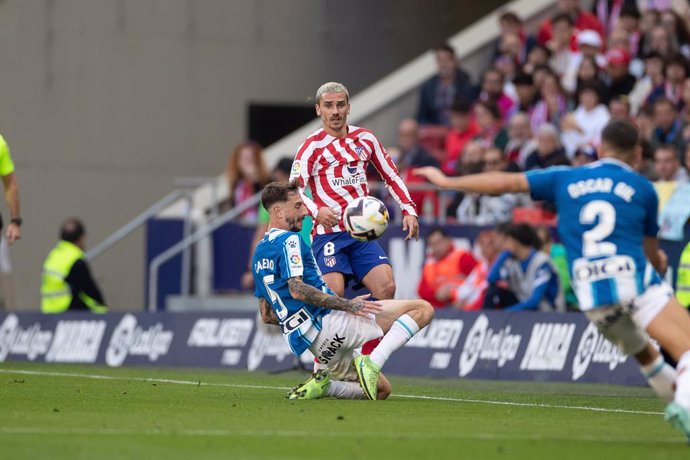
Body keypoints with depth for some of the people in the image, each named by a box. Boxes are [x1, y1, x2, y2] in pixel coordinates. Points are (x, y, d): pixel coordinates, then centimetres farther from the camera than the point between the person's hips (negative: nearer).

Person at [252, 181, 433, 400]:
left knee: (381, 389, 22)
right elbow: (297, 290, -22)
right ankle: (372, 363, -21)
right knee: (422, 309, -10)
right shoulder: (289, 240, -8)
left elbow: (266, 315, 23)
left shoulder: (259, 253, 21)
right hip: (328, 321, -9)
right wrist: (349, 305, -20)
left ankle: (321, 384, 1)